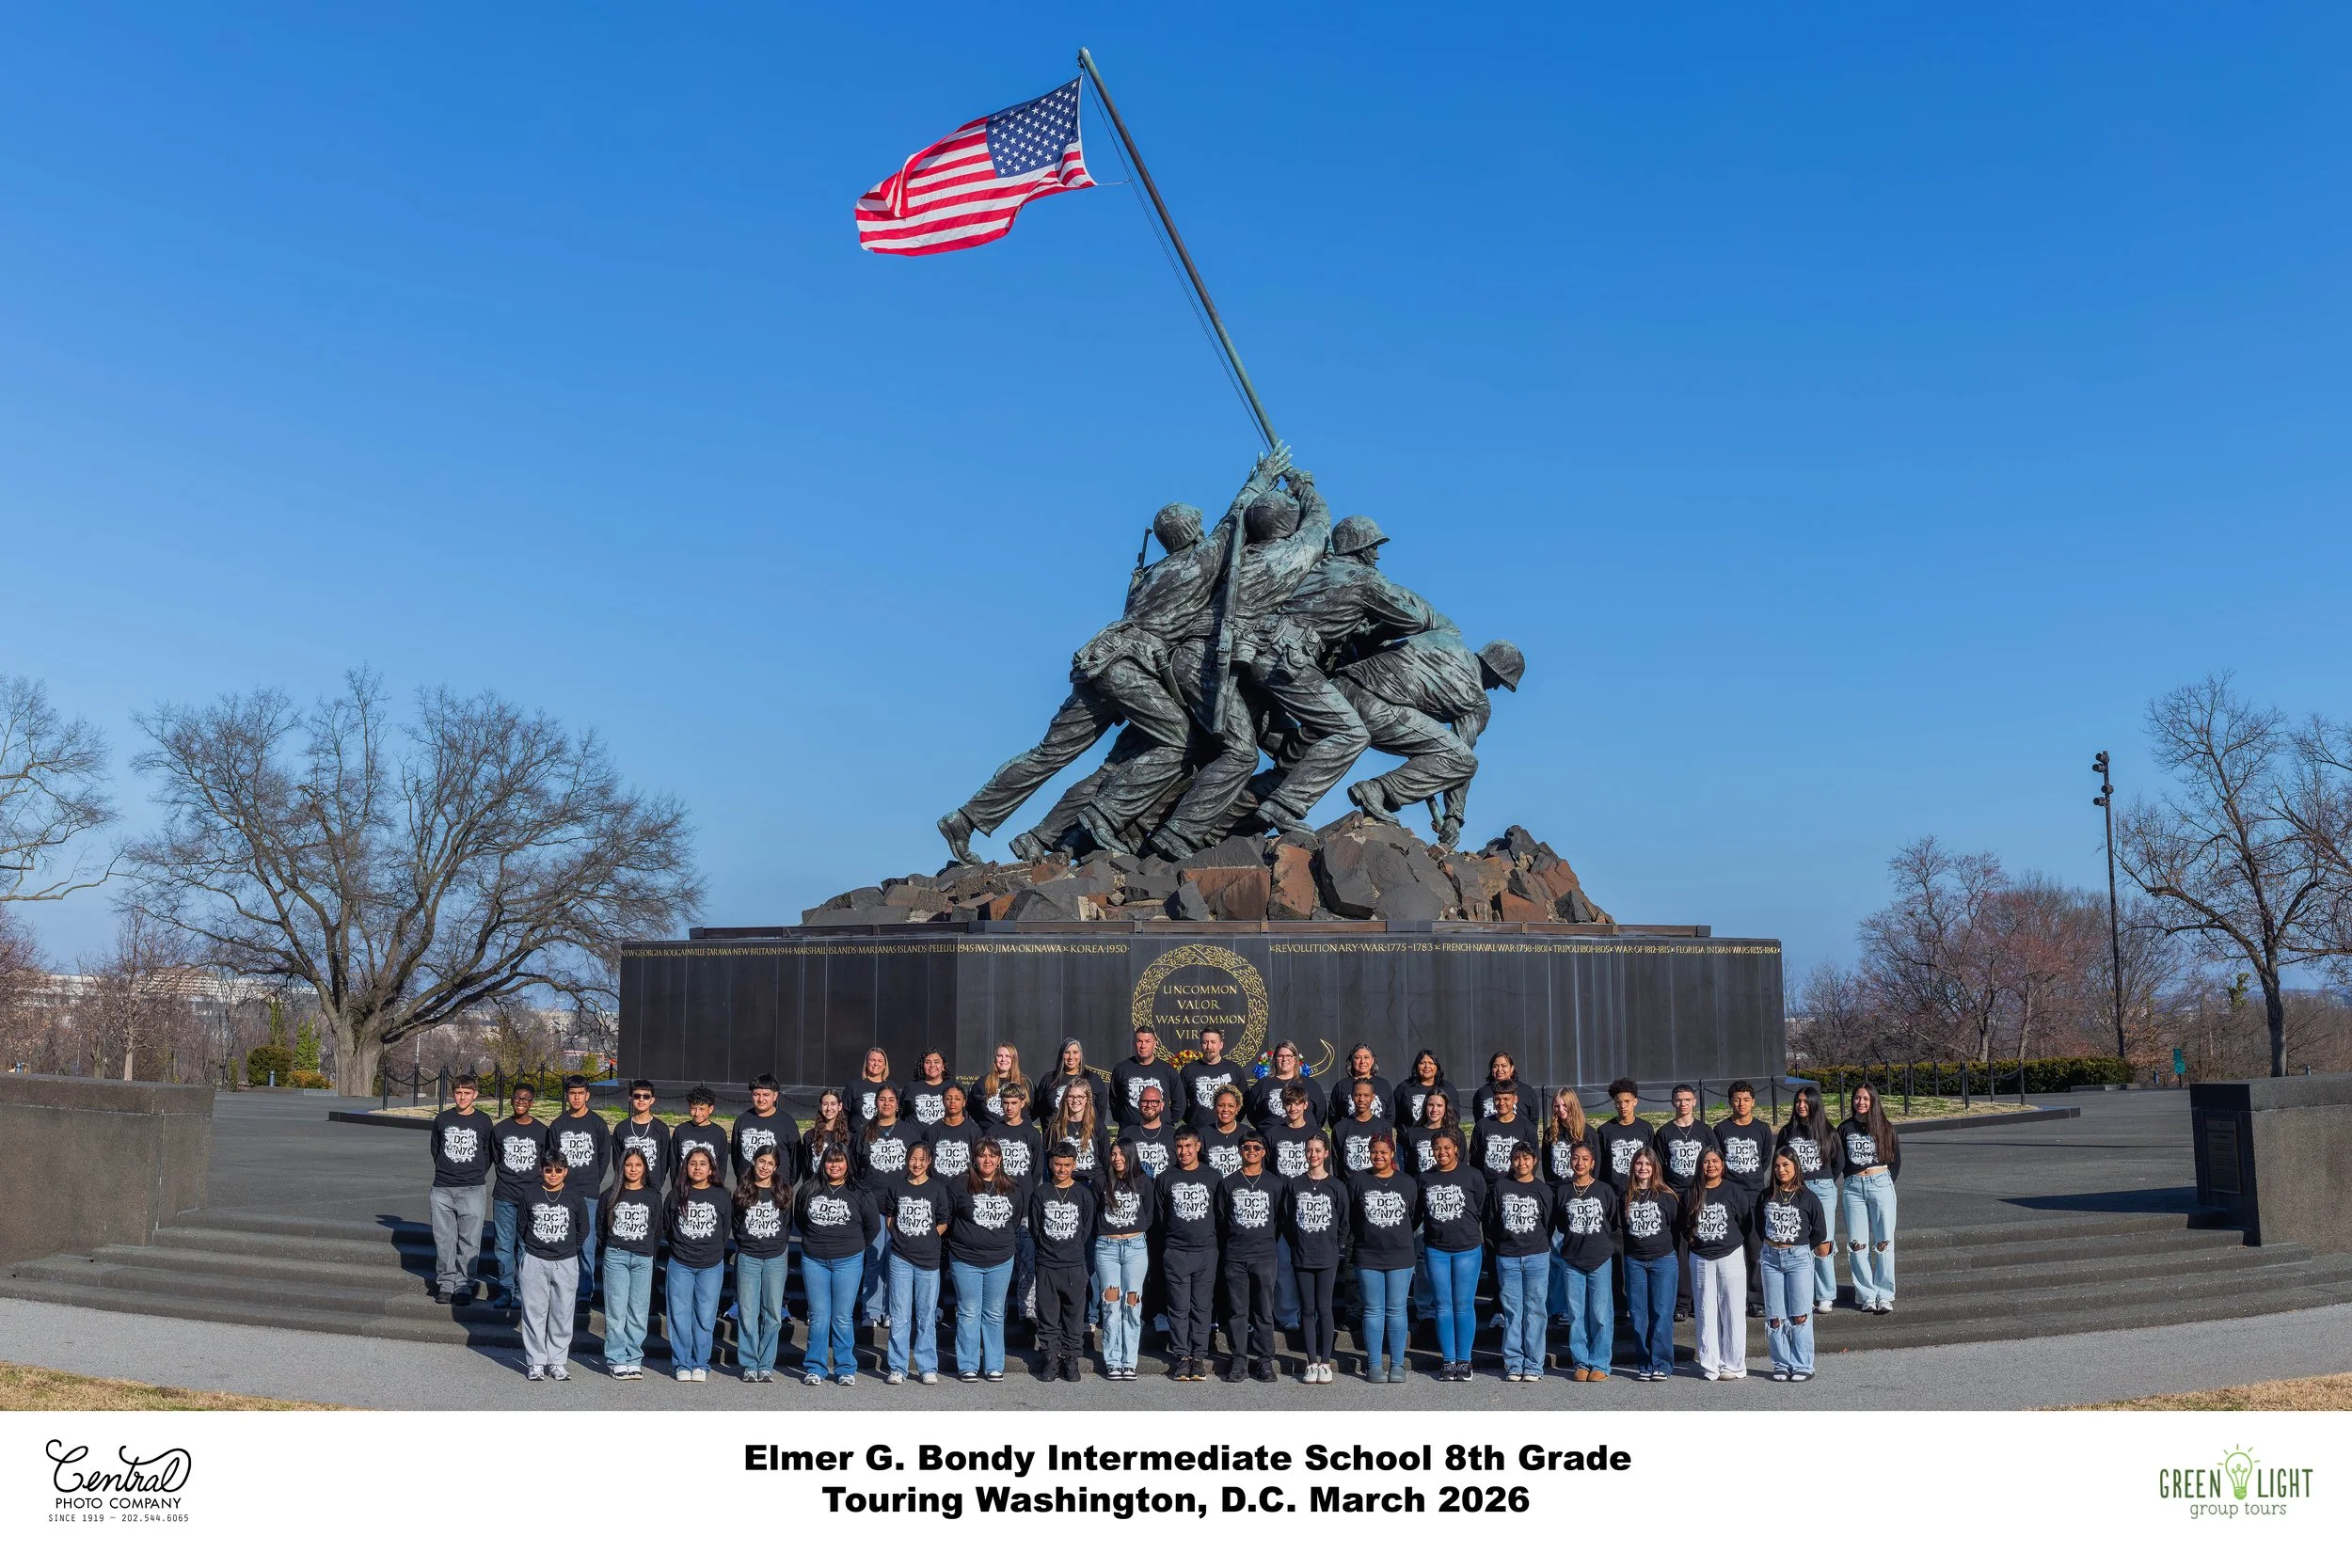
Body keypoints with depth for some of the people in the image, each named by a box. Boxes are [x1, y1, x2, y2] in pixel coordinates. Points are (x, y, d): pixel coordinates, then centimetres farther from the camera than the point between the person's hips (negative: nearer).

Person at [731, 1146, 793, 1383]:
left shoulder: (783, 1191, 5)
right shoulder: (743, 1190, 4)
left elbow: (788, 1224, 12)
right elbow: (735, 1224, 11)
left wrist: (781, 1245, 7)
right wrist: (743, 1244, 7)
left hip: (776, 1258, 0)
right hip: (748, 1257, 0)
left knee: (773, 1313, 2)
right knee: (747, 1313, 1)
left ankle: (766, 1366, 9)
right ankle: (749, 1365, 9)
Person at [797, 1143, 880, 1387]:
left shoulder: (859, 1193, -2)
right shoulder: (809, 1189, 3)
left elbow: (873, 1225, 8)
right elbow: (798, 1218, 16)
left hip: (848, 1261, -1)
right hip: (814, 1260, 1)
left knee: (843, 1318, 2)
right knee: (818, 1316, 3)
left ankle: (845, 1369, 11)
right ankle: (814, 1368, 12)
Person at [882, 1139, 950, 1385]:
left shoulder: (937, 1189, 0)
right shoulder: (896, 1187, 3)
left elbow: (942, 1224, 6)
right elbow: (889, 1217, 15)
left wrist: (926, 1240, -1)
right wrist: (903, 1237, 4)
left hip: (928, 1260, -1)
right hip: (901, 1259, 1)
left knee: (927, 1317, 5)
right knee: (900, 1316, 3)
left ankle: (928, 1368, 14)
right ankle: (897, 1368, 10)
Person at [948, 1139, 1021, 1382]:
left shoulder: (1012, 1189, 5)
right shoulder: (959, 1186, -5)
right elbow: (946, 1220, 0)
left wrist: (1003, 1239, 11)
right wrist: (965, 1237, 1)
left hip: (1001, 1261, 3)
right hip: (965, 1260, -3)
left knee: (995, 1314, 9)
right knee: (969, 1313, 3)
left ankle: (994, 1366, 17)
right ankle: (968, 1366, 11)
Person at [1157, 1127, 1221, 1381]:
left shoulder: (1214, 1178, 5)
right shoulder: (1166, 1178, 5)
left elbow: (1221, 1215, 10)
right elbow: (1159, 1217, 9)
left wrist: (1216, 1241, 6)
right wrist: (1161, 1252, 7)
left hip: (1206, 1252, 0)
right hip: (1175, 1253, 0)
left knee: (1202, 1307, 3)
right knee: (1179, 1308, 1)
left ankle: (1199, 1356, 10)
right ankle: (1181, 1356, 8)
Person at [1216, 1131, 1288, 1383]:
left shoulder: (1275, 1184, 6)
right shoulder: (1228, 1183, 7)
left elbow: (1280, 1219, 11)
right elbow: (1220, 1220, 11)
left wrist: (1268, 1242, 9)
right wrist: (1224, 1250, 9)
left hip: (1264, 1255, 0)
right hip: (1235, 1257, 0)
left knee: (1264, 1310, 1)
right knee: (1237, 1310, 2)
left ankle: (1265, 1360, 7)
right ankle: (1238, 1360, 8)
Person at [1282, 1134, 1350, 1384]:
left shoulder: (1336, 1186, 1)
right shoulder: (1293, 1185, 4)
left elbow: (1344, 1223, 5)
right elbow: (1286, 1221, 8)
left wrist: (1336, 1248, 3)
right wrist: (1297, 1246, 5)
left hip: (1327, 1257, -2)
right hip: (1301, 1257, 2)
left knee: (1324, 1308, -1)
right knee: (1307, 1309, 5)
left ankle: (1325, 1363, 6)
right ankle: (1311, 1362, 11)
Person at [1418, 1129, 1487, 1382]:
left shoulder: (1473, 1177, -4)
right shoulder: (1425, 1179, 4)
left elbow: (1481, 1211, 3)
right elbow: (1419, 1214, 10)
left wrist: (1467, 1233, 5)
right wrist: (1432, 1233, 4)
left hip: (1467, 1249, -2)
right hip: (1436, 1250, 2)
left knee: (1464, 1306, 1)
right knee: (1443, 1306, 6)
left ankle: (1464, 1361, 10)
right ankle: (1447, 1361, 13)